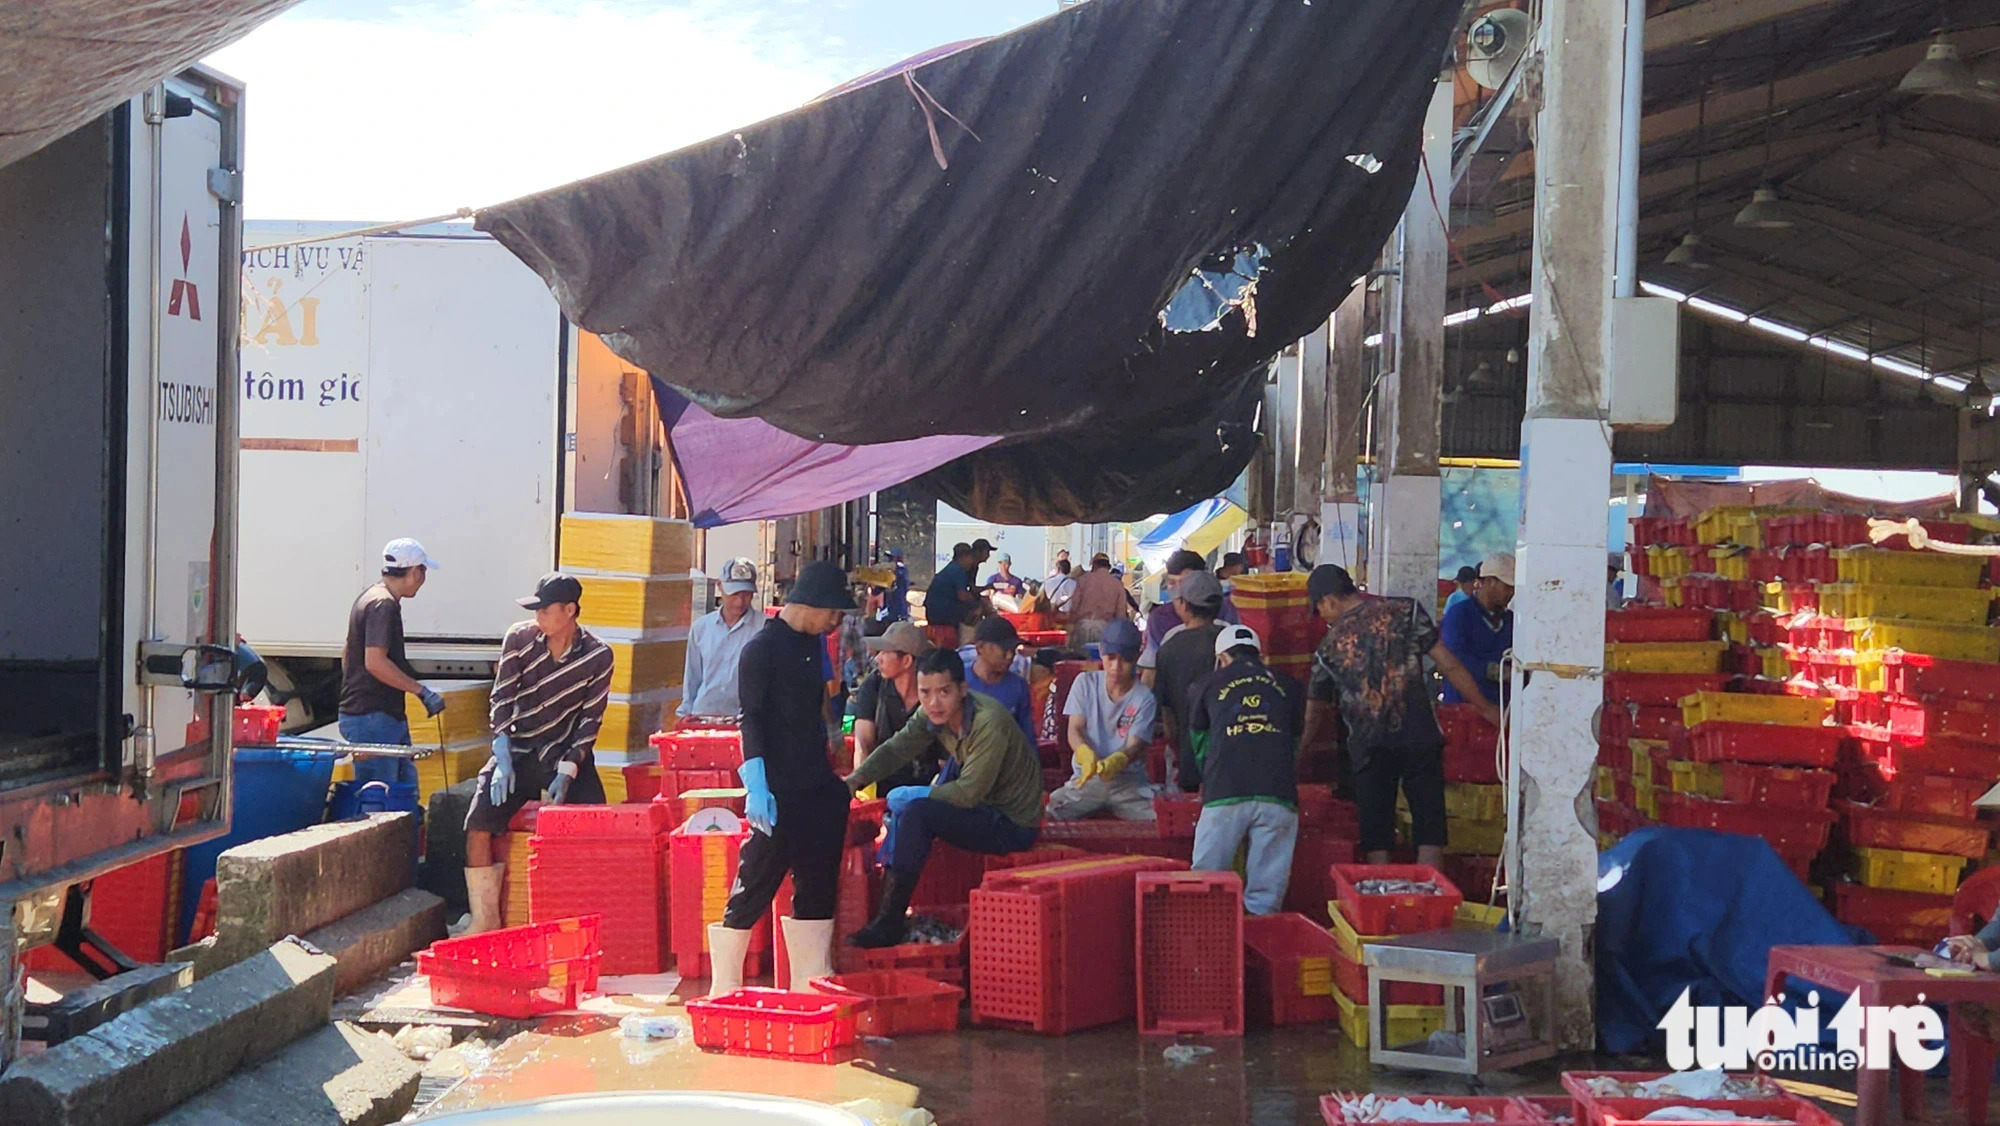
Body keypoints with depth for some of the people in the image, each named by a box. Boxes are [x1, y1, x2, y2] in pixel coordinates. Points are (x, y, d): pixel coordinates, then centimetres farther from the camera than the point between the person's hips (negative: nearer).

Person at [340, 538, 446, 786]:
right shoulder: (384, 605, -16)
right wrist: (421, 691, -20)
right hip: (373, 717, -10)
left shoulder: (369, 598, 17)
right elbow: (375, 662, -24)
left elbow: (347, 655, 24)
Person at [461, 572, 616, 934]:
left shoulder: (598, 656, -6)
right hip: (519, 751, 1)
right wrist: (503, 761, -15)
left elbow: (590, 719, -6)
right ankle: (486, 923, -13)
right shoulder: (519, 639, -4)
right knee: (478, 828, -17)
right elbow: (502, 700, -4)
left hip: (568, 754, -1)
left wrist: (567, 771, -17)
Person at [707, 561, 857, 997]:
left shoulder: (813, 645, 14)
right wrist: (756, 787, -23)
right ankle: (724, 989, 2)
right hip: (780, 794, -8)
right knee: (755, 887, -5)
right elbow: (752, 720, -15)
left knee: (818, 887, 10)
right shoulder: (763, 649, -9)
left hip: (818, 789, 8)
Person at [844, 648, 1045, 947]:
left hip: (1013, 825, -9)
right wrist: (855, 780, -20)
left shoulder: (989, 723, -26)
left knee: (917, 812, -23)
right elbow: (895, 749, -3)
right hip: (985, 808, 9)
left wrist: (911, 797, -15)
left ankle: (890, 922, -19)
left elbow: (969, 793, -26)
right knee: (898, 802, 9)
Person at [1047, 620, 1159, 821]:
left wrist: (1115, 761, -35)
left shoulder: (1144, 698, -1)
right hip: (1086, 777, 1)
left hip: (1129, 781, -1)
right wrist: (1086, 755, -28)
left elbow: (1135, 745, -9)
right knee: (1046, 813, -25)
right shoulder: (1085, 683, 5)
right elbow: (1075, 730, -3)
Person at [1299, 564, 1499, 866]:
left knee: (1376, 836, 8)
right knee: (1430, 830, 3)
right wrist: (1485, 708, 13)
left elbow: (1315, 713, 17)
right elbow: (1448, 665, 3)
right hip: (1419, 739, -1)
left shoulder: (1330, 646, 8)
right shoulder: (1405, 611, 4)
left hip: (1369, 748, 1)